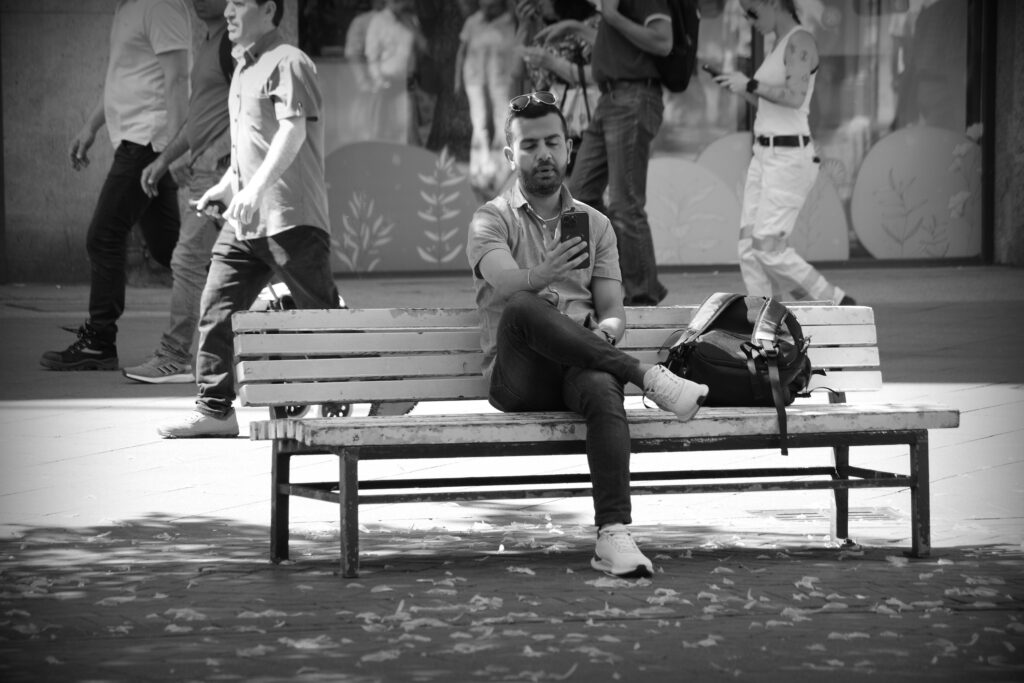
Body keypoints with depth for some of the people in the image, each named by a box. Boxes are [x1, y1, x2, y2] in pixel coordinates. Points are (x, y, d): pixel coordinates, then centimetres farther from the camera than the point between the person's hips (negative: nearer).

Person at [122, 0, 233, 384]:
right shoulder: (209, 43, 19)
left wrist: (211, 158, -22)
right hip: (207, 169, 10)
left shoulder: (235, 43, -12)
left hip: (222, 167, -10)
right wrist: (164, 159, 24)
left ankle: (175, 359, -8)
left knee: (189, 259, -11)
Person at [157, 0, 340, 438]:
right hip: (244, 221, 9)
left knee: (320, 314, -2)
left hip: (291, 217, -9)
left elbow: (293, 131, -23)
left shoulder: (287, 64, -10)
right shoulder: (244, 68, 19)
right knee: (216, 307, 0)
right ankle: (214, 408, 3)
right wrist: (225, 186, 25)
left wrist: (256, 187, -32)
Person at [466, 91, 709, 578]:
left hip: (579, 366, 2)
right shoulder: (492, 221, 9)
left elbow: (613, 310, 10)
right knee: (523, 309, -36)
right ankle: (647, 376, -33)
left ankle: (613, 535, -50)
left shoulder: (595, 225, 20)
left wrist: (607, 329, -13)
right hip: (518, 377, -2)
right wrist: (545, 275, -32)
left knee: (602, 387, -36)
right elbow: (505, 284, -13)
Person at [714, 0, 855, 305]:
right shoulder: (780, 46, 18)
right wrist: (738, 86, 10)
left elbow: (795, 96, -25)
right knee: (749, 248, 1)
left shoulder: (801, 41, -11)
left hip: (790, 158, -10)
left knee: (768, 249, -12)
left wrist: (750, 85, -15)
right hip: (765, 156, 10)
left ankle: (838, 305, -1)